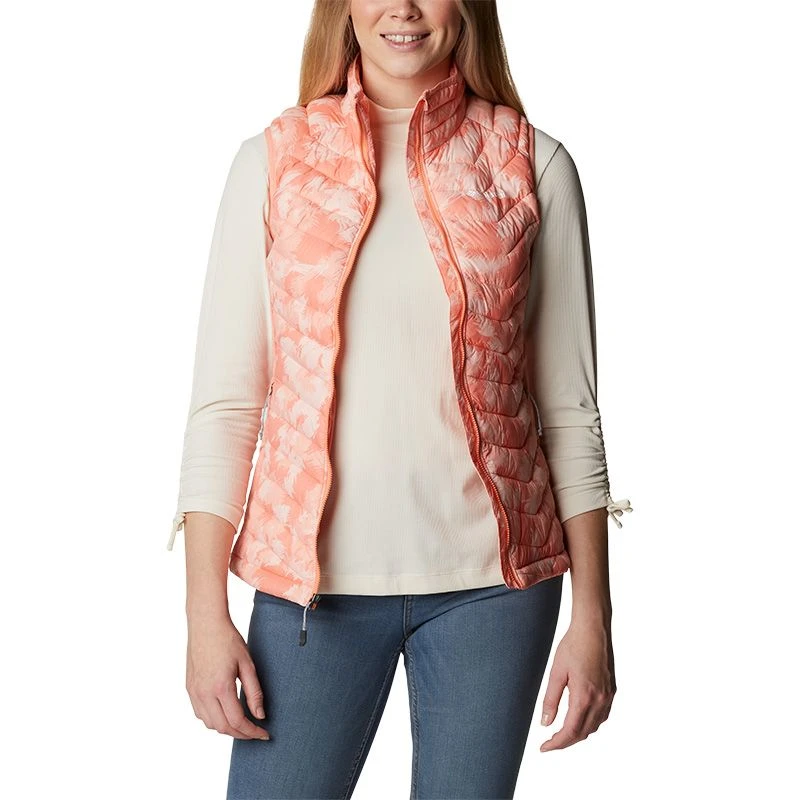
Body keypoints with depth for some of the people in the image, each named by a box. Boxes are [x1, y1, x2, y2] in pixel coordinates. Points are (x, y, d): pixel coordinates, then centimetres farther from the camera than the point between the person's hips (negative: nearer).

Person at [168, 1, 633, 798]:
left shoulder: (534, 165, 1)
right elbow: (223, 400, 1)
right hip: (313, 571, 0)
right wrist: (206, 613, -4)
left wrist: (592, 615, 1)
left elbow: (570, 408, 3)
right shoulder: (273, 159, 2)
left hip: (489, 577, 0)